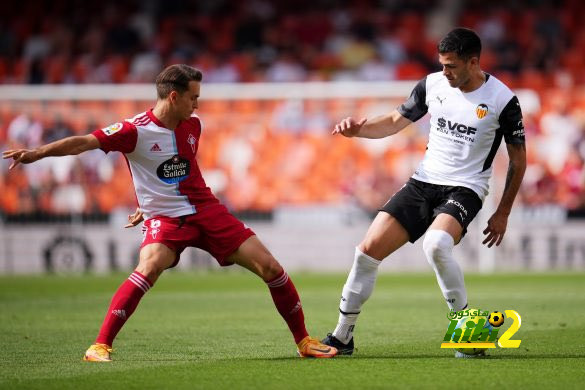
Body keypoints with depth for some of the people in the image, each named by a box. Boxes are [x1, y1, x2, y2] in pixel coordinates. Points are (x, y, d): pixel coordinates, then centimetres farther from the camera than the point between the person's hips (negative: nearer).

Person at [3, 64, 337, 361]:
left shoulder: (192, 126, 5)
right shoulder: (136, 130, -14)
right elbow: (84, 142, -22)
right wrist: (36, 153, -34)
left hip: (206, 210, 5)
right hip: (165, 219, -5)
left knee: (270, 267, -1)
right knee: (149, 268, -34)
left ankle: (303, 341, 17)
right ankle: (101, 346, -24)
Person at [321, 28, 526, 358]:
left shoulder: (502, 100, -10)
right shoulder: (433, 84, 1)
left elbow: (518, 158, 0)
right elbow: (395, 122, 15)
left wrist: (503, 213, 1)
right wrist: (358, 129, -4)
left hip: (465, 189, -5)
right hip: (424, 181, 5)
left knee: (436, 244, -35)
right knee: (369, 249, -7)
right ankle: (342, 337, 7)